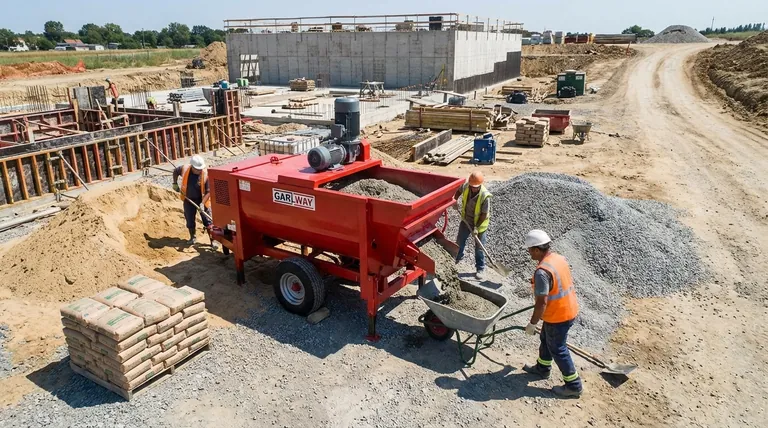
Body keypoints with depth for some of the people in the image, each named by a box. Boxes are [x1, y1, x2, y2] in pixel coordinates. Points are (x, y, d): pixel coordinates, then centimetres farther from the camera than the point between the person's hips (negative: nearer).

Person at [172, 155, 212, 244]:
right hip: (188, 199, 3)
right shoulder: (184, 169, -15)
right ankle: (192, 237, 32)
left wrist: (202, 203, -28)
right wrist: (175, 184, 8)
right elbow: (175, 172, 10)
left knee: (207, 220, 0)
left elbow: (208, 191, -21)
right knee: (189, 219, 14)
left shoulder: (206, 174, -23)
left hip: (202, 200, -3)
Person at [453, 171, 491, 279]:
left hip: (479, 224, -5)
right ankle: (458, 257, 48)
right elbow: (459, 191, 8)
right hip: (466, 221, 5)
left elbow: (484, 214, -24)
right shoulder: (465, 186, -18)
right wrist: (454, 200, -6)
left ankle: (480, 268, 23)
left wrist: (476, 227, -24)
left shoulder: (485, 196, -32)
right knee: (460, 241, 21)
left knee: (479, 248, 6)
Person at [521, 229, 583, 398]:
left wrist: (532, 323, -16)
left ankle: (573, 385, 20)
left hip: (558, 316, -9)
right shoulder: (559, 258, -2)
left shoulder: (542, 272, -30)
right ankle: (542, 368, 43)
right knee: (546, 339, 25)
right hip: (569, 309, 9)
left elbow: (541, 303, -27)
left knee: (557, 349, 8)